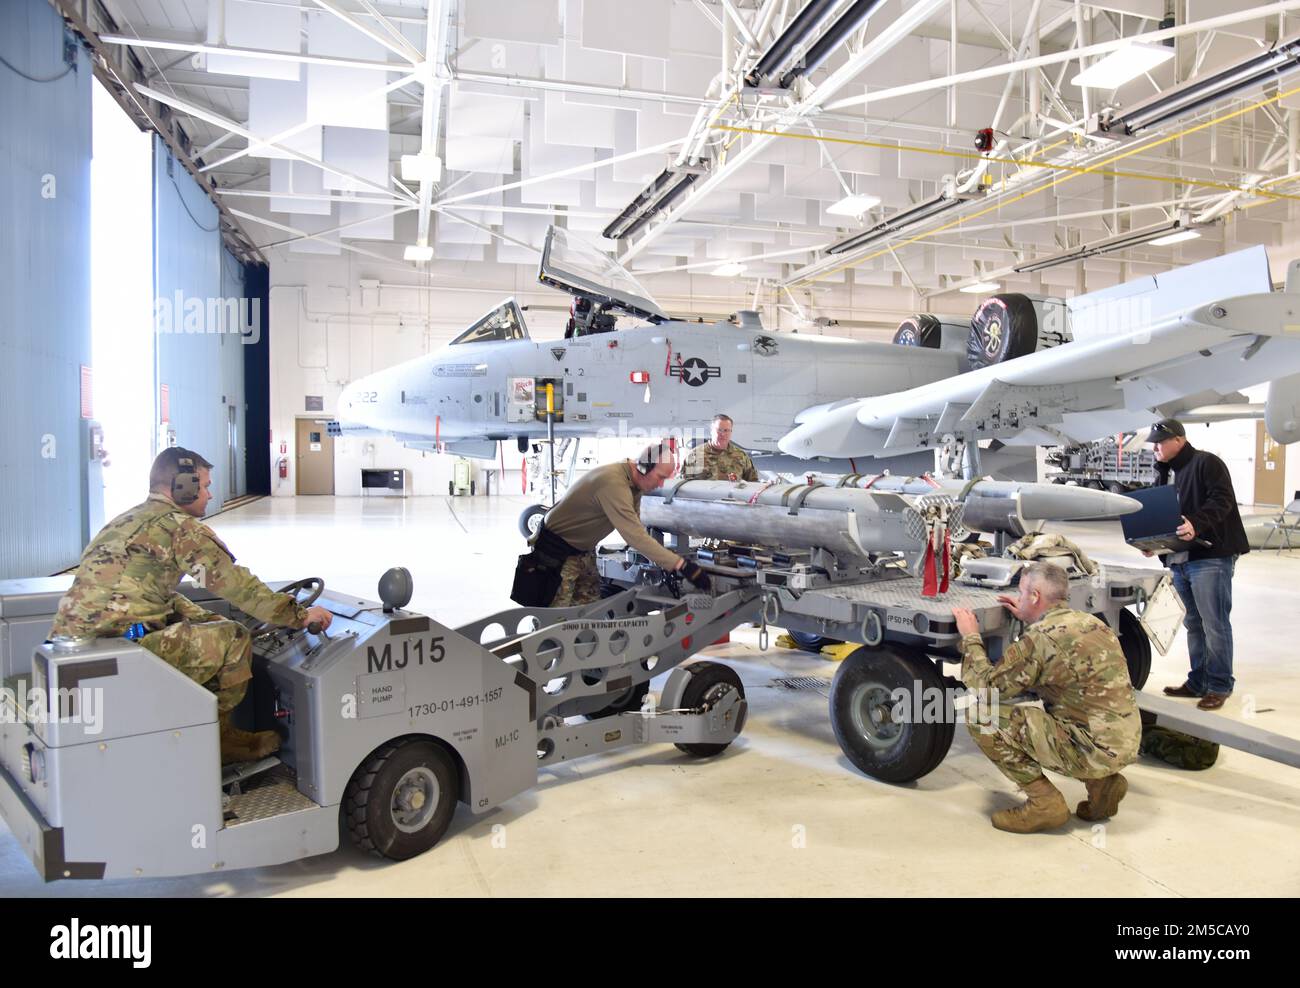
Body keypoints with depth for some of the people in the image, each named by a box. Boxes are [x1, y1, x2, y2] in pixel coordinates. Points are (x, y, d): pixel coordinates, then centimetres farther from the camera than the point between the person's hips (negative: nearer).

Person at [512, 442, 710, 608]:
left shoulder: (635, 481, -3)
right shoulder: (613, 483, -34)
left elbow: (634, 528, -3)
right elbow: (635, 535, -40)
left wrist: (662, 563, -14)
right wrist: (681, 566, -41)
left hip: (585, 550, 9)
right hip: (558, 552, -9)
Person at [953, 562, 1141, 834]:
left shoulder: (1039, 638, -17)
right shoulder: (1090, 622, 9)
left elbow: (987, 686, -11)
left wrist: (971, 637, 1)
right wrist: (1030, 620, 29)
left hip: (1095, 749, -9)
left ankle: (1044, 802, -3)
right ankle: (1102, 783, 17)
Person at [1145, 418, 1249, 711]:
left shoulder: (1206, 463, -5)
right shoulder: (1164, 473, 20)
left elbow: (1221, 500, -18)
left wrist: (1196, 524, -33)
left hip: (1210, 557, -8)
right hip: (1179, 560, 8)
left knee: (1214, 624, -5)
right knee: (1194, 624, 14)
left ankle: (1219, 686, 4)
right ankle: (1198, 682, 22)